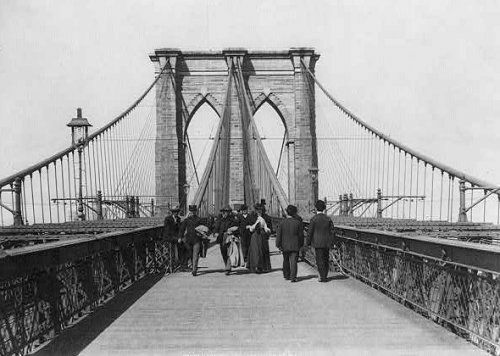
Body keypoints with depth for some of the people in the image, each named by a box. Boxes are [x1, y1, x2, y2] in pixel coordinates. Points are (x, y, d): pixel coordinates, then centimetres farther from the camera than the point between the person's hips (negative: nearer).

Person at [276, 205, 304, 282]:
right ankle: (293, 277, -8)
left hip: (285, 246, 1)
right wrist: (301, 244, 13)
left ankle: (286, 275, 27)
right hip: (295, 246, -1)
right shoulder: (298, 222, -5)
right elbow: (301, 235, 1)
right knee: (293, 261, -1)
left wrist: (278, 245, 1)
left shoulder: (282, 223, -5)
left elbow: (278, 234, -4)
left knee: (286, 261, 17)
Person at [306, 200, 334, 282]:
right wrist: (331, 241, 13)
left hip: (317, 243, -4)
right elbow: (331, 231, 4)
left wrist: (308, 242, 3)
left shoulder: (313, 219, -10)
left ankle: (322, 277, 2)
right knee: (326, 260, 13)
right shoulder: (328, 219, 1)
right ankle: (325, 276, 20)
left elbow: (310, 232, -8)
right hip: (327, 243, 4)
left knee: (320, 260, 2)